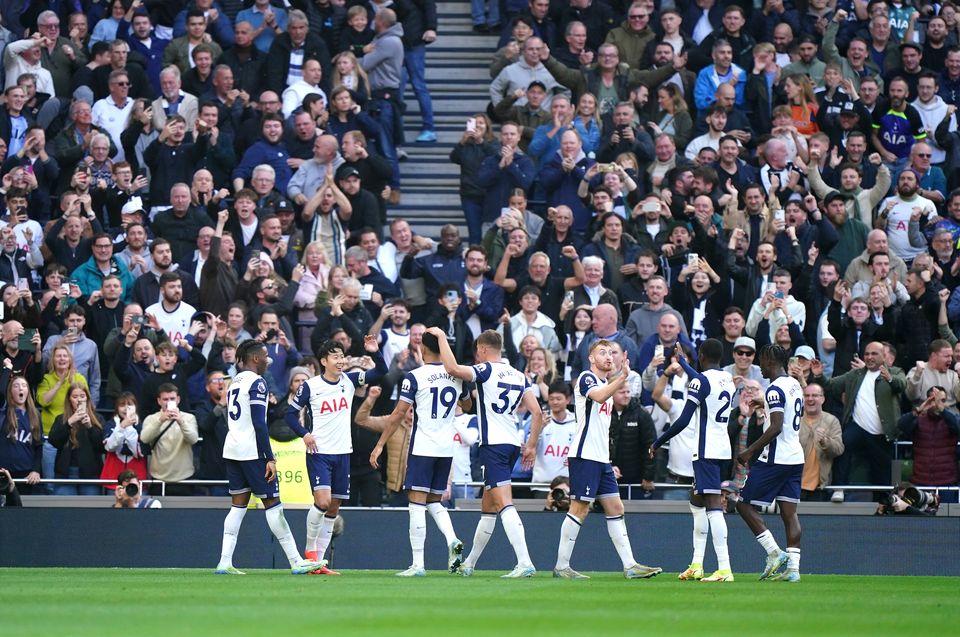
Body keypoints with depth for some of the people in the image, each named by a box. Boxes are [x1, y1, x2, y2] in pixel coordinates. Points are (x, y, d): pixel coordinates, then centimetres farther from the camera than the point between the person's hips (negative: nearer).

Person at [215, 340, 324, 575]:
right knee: (273, 504, -5)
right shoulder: (256, 383, -11)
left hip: (231, 450, 8)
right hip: (252, 451, -8)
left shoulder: (235, 382, 16)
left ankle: (225, 563, 0)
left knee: (238, 505, 8)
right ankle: (296, 562, -2)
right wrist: (270, 459, -17)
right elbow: (259, 424, -17)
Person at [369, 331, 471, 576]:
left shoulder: (414, 377, -9)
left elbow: (398, 414, -10)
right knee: (434, 501, 18)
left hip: (422, 448, -5)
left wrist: (380, 445, -5)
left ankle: (418, 564, -7)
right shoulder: (456, 376, 7)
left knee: (417, 503, -3)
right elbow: (468, 406, 26)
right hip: (447, 449, 5)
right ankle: (452, 540, -8)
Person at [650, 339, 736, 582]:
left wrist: (658, 443, -4)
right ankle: (696, 565, 19)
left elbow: (683, 421, -14)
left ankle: (724, 568, -23)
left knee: (713, 506, -14)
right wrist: (683, 363, 50)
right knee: (696, 502, 20)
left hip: (706, 452, -9)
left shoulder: (701, 381, -11)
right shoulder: (728, 380, 13)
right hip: (724, 449, 9)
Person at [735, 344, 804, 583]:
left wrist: (750, 451, -16)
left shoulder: (775, 390, -14)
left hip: (775, 459, -9)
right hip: (795, 457, 9)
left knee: (745, 505, 0)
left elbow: (776, 427, -22)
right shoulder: (795, 386, 14)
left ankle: (775, 554, -5)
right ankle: (792, 567, 1)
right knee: (789, 512, 6)